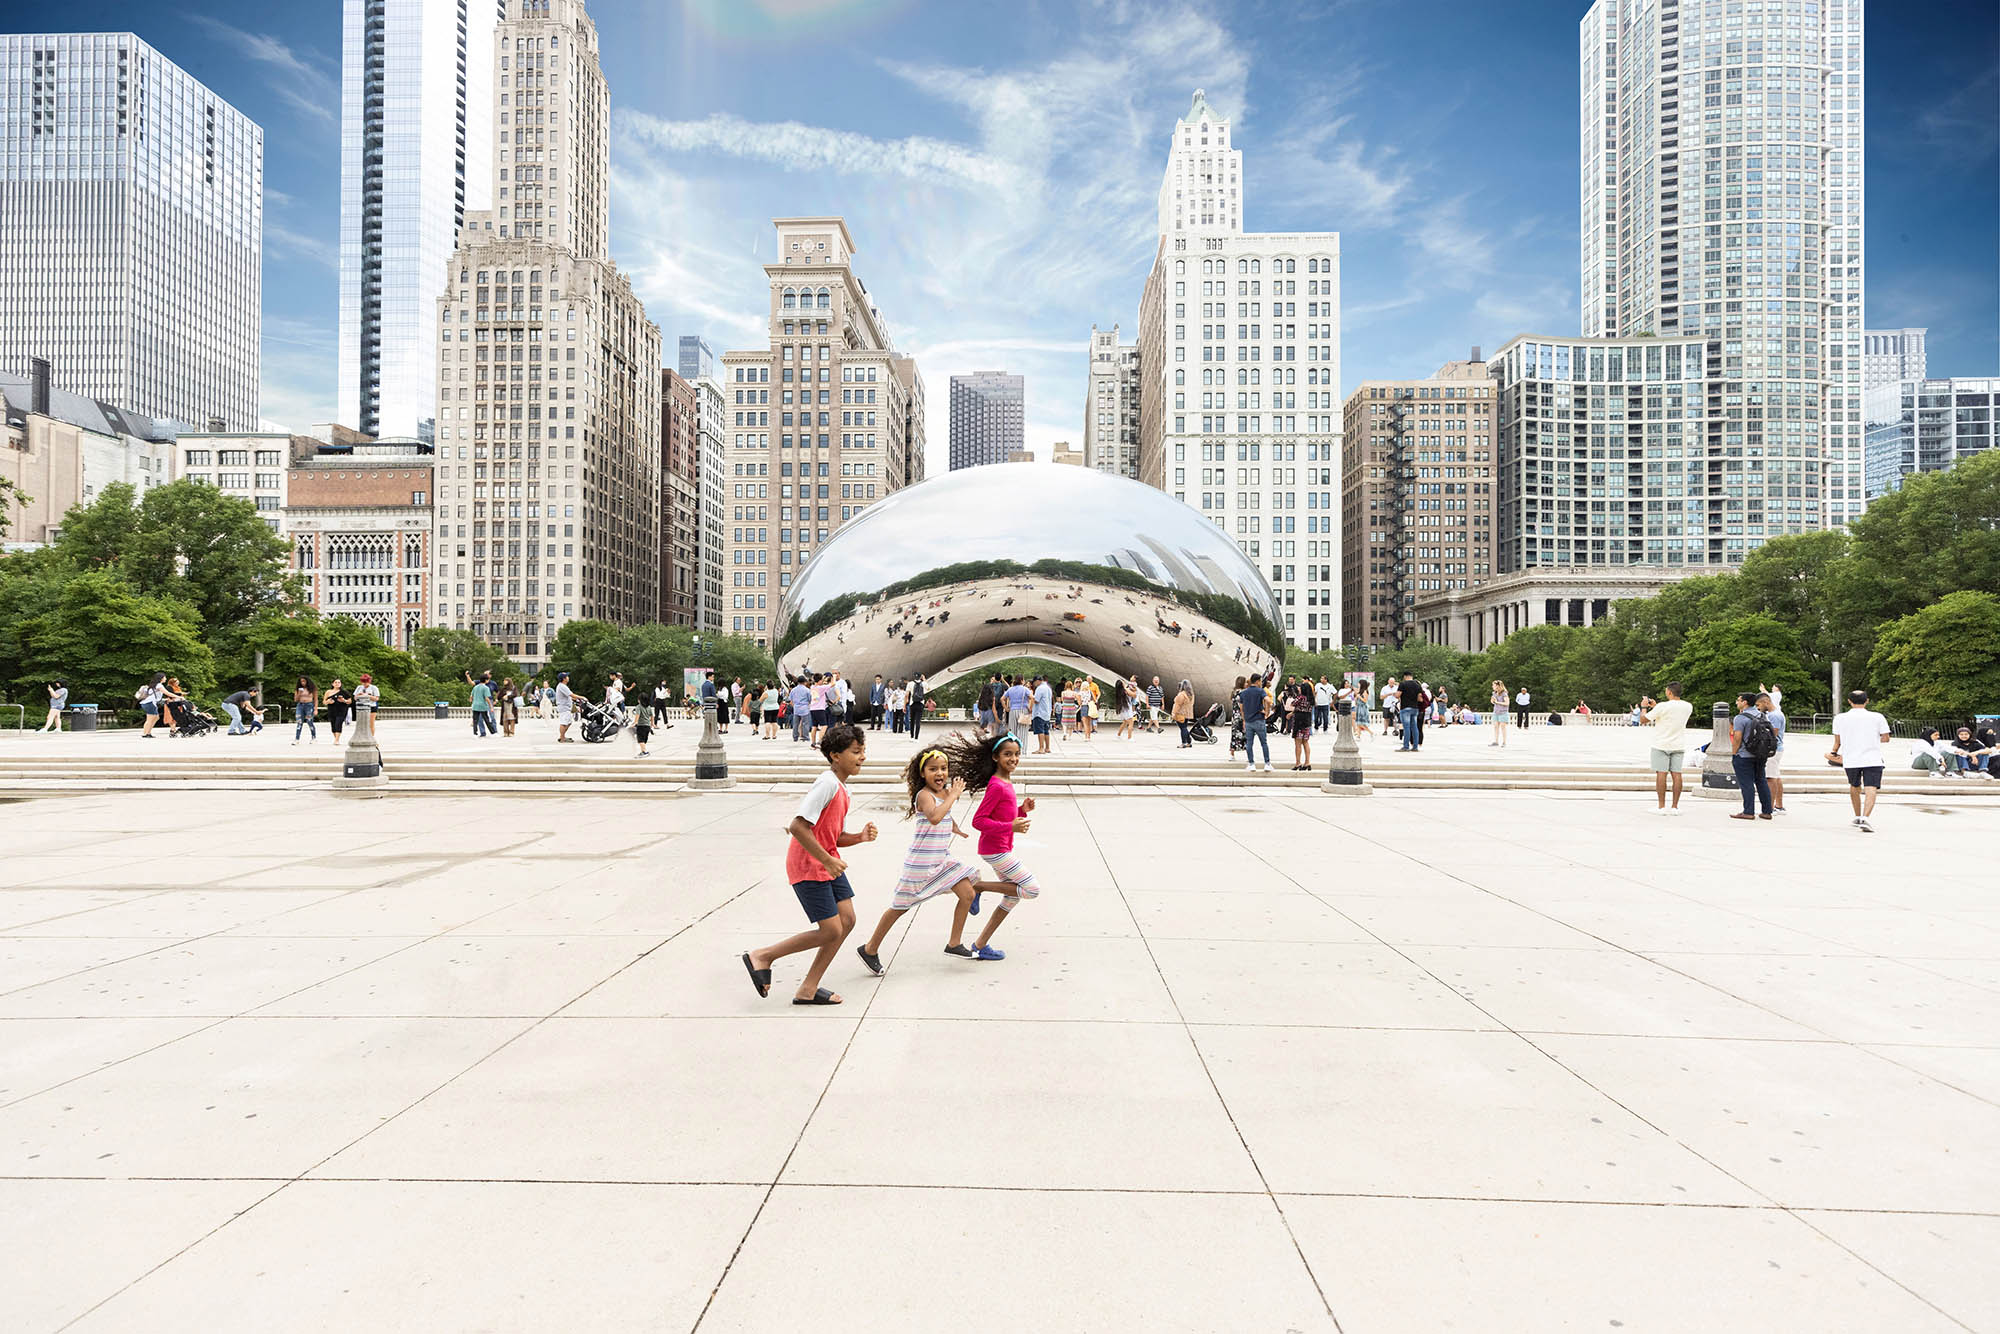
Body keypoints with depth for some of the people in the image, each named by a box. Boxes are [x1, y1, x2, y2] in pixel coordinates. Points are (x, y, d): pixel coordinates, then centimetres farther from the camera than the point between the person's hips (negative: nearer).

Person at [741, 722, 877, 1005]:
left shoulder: (842, 790, 11)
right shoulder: (827, 783, -20)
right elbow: (798, 826, -27)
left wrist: (861, 837, -3)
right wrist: (827, 860, -24)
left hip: (828, 864, 10)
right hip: (808, 867, -9)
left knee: (847, 920, 5)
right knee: (831, 932, -6)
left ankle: (808, 989, 15)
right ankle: (762, 956, 9)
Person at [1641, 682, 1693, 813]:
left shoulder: (1662, 706, -16)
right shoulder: (1688, 707, 2)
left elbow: (1644, 719, -6)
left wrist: (1644, 707, 12)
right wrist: (1656, 706, 24)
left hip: (1661, 745, -5)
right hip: (1678, 746, 5)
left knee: (1661, 774, -2)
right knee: (1676, 774, 4)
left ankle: (1662, 806, -3)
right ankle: (1675, 806, 4)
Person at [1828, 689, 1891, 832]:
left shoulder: (1840, 718, 3)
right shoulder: (1877, 717, 0)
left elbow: (1837, 741, 9)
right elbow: (1885, 738, 2)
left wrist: (1834, 753, 27)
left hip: (1850, 760, 2)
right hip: (1873, 760, -2)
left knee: (1854, 787, 22)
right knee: (1871, 790, -8)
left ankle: (1857, 817, 31)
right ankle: (1864, 818, -27)